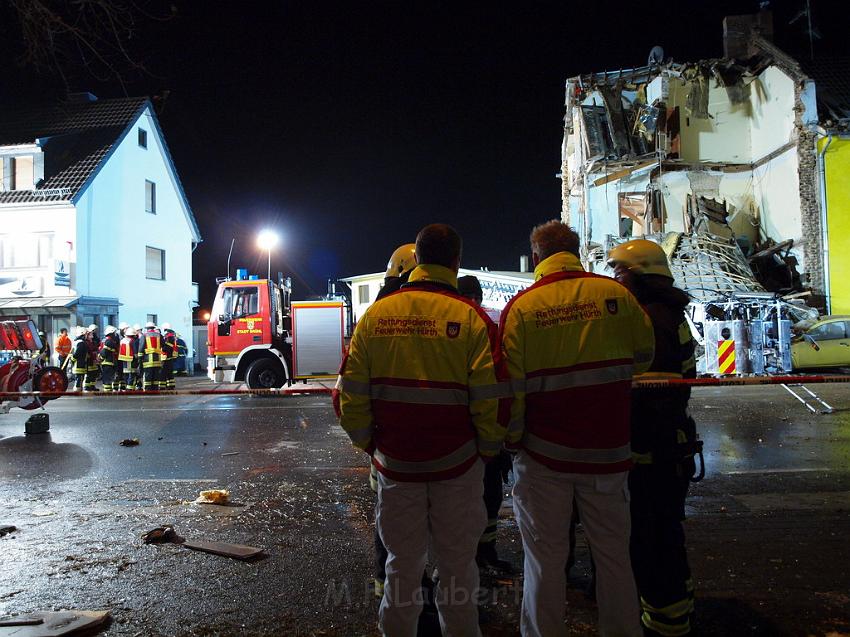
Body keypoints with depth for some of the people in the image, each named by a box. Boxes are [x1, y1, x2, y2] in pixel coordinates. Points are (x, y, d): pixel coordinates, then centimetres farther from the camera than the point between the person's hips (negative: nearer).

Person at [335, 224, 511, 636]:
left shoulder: (376, 314, -2)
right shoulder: (470, 318, -9)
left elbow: (351, 393, -2)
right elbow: (491, 398, -13)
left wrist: (367, 443, 11)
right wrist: (488, 449, 3)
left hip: (394, 464, 2)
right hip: (457, 464, -2)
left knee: (402, 565, 17)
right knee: (457, 567, 14)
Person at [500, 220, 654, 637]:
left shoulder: (521, 306, -8)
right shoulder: (616, 294, -3)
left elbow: (510, 384, -9)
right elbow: (643, 356, 11)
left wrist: (512, 438, 3)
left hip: (542, 451, -1)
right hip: (607, 449, 2)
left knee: (545, 558, 11)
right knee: (613, 555, 17)